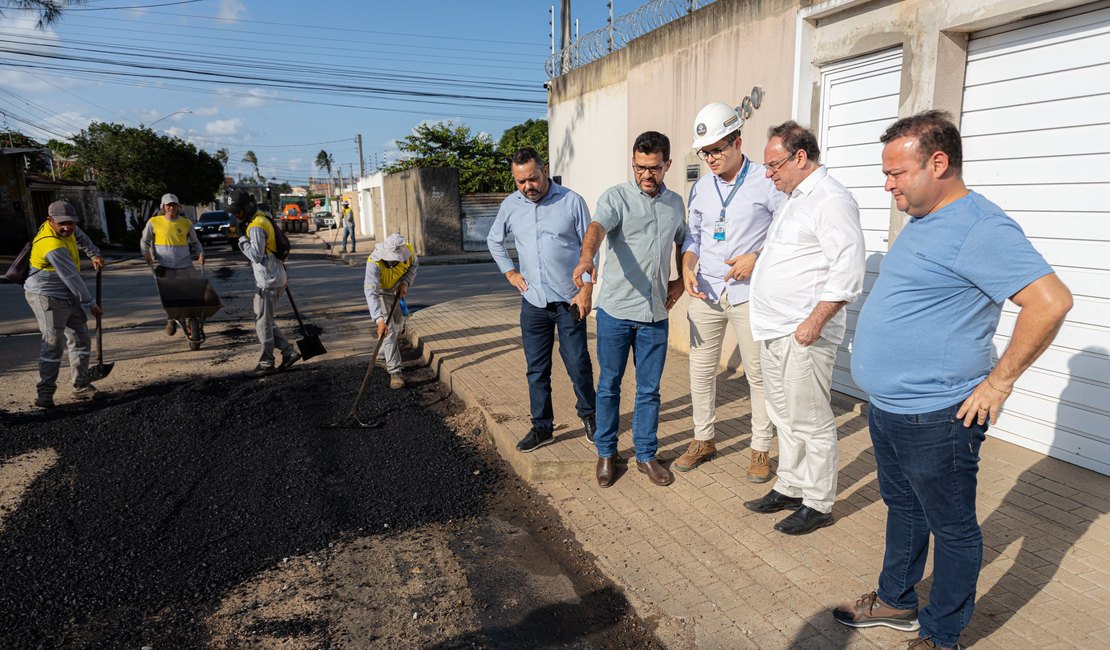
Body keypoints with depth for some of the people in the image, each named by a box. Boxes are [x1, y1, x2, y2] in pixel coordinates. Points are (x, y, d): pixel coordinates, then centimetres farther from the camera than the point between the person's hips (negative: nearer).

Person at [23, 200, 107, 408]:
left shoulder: (67, 229, -2)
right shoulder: (52, 245, -27)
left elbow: (80, 236, 26)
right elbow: (72, 278, -23)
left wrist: (94, 254, 18)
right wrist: (90, 304, -16)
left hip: (69, 296, 9)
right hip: (47, 297, -9)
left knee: (80, 338, 8)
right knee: (52, 342, -13)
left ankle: (80, 385, 14)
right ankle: (45, 392, -7)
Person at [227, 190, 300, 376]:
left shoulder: (256, 226, -17)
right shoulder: (261, 220, 15)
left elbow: (256, 255, -26)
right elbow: (274, 248, 22)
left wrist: (242, 239, -12)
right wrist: (283, 275, 24)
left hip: (268, 281, -10)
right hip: (276, 278, 10)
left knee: (263, 321, -1)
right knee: (265, 320, 15)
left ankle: (267, 363, 8)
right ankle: (289, 352, 15)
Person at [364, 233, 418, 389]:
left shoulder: (408, 250, -30)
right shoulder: (374, 262, -43)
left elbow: (413, 265, -6)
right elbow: (371, 293, -51)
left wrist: (405, 282, -23)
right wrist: (379, 320, -62)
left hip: (398, 290, 6)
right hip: (380, 292, -6)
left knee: (398, 322, 23)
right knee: (388, 330, -15)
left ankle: (383, 352, 48)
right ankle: (395, 372, -10)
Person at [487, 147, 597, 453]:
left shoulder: (572, 201, -5)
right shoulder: (510, 205, 5)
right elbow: (494, 241, 21)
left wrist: (587, 290, -7)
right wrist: (510, 272, 11)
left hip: (569, 300, -3)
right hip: (533, 302, 3)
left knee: (578, 364, 3)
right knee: (537, 369, 9)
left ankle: (588, 415, 28)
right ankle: (542, 427, 22)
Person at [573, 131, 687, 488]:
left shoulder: (676, 203, 10)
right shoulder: (615, 197, -6)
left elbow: (682, 243, 26)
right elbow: (597, 227, -26)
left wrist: (681, 280, 12)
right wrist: (586, 257, -47)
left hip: (655, 313, 4)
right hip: (615, 310, -3)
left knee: (649, 389, 10)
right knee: (609, 385, 9)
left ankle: (646, 455, 25)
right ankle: (606, 452, 25)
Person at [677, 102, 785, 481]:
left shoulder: (766, 182, -5)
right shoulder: (701, 188, 10)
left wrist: (757, 258, -16)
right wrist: (687, 268, -4)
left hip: (749, 294, -4)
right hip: (705, 293, 5)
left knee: (758, 374, 4)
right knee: (701, 370, 10)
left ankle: (761, 449, 20)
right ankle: (704, 439, 27)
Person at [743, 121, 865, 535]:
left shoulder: (831, 200, -13)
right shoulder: (794, 199, 18)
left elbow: (847, 271, -21)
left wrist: (814, 322, -21)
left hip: (803, 335, -10)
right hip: (774, 331, 10)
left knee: (811, 423, 2)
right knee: (784, 417, 18)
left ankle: (818, 504, 17)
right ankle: (790, 488, 32)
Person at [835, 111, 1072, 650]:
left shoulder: (979, 228, -20)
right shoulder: (922, 221, 11)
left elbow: (1051, 301, -27)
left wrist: (998, 382, -20)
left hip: (936, 418, -9)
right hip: (887, 408, 10)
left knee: (951, 528, 10)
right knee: (903, 509, 23)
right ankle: (896, 601, 42)